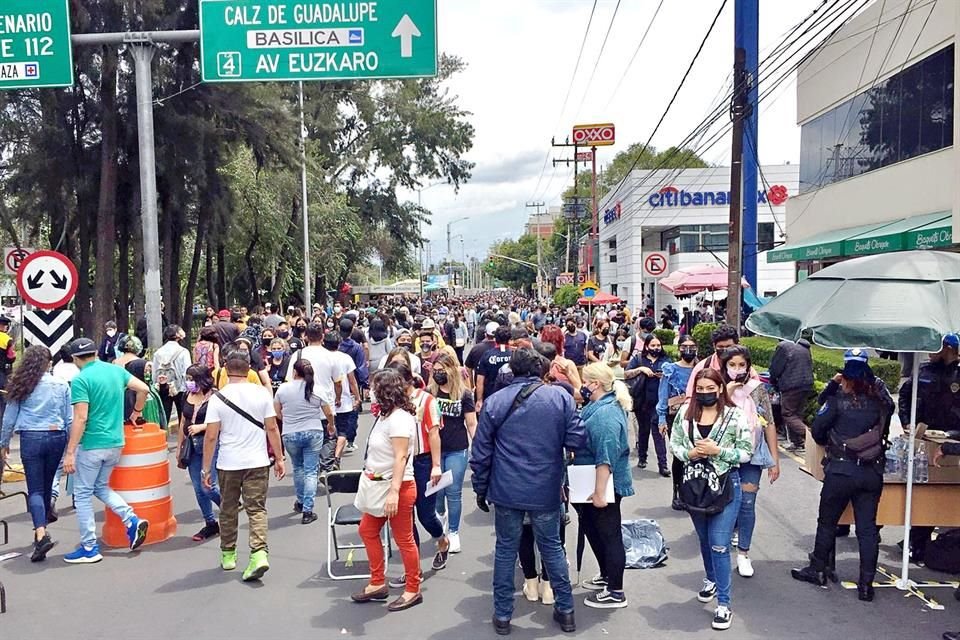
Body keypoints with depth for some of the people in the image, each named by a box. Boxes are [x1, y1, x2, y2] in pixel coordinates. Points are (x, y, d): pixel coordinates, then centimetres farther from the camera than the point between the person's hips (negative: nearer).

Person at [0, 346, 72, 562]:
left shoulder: (21, 385, 1)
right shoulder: (61, 385, 4)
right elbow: (69, 419, 6)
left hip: (31, 438, -2)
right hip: (56, 437, 2)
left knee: (35, 489, -3)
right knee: (46, 486, 15)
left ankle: (41, 535, -19)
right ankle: (42, 528, 27)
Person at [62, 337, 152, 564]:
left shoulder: (80, 380, -13)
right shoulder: (116, 370, 5)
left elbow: (80, 418, -18)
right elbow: (144, 389, 6)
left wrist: (70, 453, -15)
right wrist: (137, 411, 24)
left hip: (92, 445, -6)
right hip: (115, 443, 7)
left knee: (83, 494, 7)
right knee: (101, 486, 23)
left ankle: (89, 548, 12)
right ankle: (133, 520, 6)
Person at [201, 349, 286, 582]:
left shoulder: (218, 398, -7)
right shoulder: (262, 393, -4)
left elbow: (211, 436, -7)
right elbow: (272, 428, -1)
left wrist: (206, 468, 1)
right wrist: (279, 458, 8)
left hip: (228, 464, 0)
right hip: (257, 462, 0)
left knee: (228, 510, 17)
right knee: (257, 509, 3)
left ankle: (228, 555, 30)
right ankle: (259, 553, -13)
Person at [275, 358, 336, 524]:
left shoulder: (283, 388, -3)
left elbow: (277, 413, 5)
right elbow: (329, 413, 3)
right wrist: (331, 426, 23)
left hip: (290, 435, 1)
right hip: (314, 433, -1)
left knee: (298, 468, 22)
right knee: (311, 471, 2)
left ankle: (300, 502, 35)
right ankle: (307, 511, -2)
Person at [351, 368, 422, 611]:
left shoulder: (399, 418, -21)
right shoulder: (386, 414, 9)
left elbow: (401, 457, -26)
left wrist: (394, 491, -30)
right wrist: (371, 478, 15)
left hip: (398, 487, -10)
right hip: (380, 484, 10)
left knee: (403, 539, 2)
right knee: (367, 531, 16)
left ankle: (413, 590, 17)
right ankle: (377, 584, 28)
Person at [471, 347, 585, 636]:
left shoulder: (495, 401, -3)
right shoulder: (560, 397, -6)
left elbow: (481, 452, 0)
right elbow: (577, 440, -6)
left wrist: (481, 488, 10)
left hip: (507, 491, 0)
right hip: (546, 492, 0)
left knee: (505, 550, 13)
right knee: (552, 547, 17)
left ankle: (502, 615, 21)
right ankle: (565, 610, 27)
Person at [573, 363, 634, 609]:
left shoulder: (605, 413, -24)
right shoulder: (600, 406, 10)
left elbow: (606, 457, -29)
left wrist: (600, 492, -29)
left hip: (605, 485, -10)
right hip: (592, 485, 10)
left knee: (609, 535, 1)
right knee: (593, 529, 22)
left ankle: (616, 593, 14)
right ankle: (607, 577, 37)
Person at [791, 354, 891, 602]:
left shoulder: (838, 401, -6)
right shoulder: (879, 405, 4)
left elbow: (817, 429, -4)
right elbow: (882, 435, 10)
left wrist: (829, 442, 16)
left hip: (841, 470, -3)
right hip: (872, 473, 3)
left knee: (827, 523, 13)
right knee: (867, 529, 8)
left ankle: (817, 570, 25)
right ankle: (866, 583, 10)